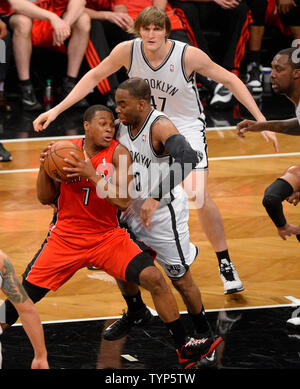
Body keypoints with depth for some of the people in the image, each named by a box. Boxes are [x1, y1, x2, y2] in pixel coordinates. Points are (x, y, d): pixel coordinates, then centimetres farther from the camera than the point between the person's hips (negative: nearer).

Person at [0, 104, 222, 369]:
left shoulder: (118, 154, -9)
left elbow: (123, 201, -20)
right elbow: (46, 199, 2)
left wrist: (92, 175, -28)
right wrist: (44, 168, -15)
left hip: (108, 236, -1)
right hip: (65, 238, 1)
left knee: (154, 278, -17)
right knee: (23, 296, -4)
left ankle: (184, 349, -7)